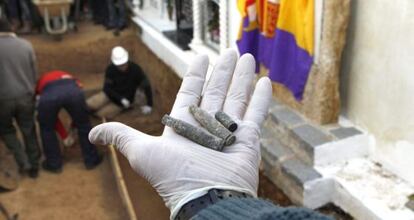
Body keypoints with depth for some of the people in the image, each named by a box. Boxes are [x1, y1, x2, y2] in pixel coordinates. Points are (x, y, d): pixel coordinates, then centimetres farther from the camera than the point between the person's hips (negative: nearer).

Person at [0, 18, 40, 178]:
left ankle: (23, 162, 12)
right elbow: (34, 73, 6)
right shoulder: (26, 45, 0)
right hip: (26, 96, 3)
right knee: (29, 131, 16)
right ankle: (34, 166, 24)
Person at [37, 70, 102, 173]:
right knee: (83, 125, 25)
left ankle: (54, 164, 34)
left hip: (49, 93, -1)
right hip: (73, 89, 1)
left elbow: (52, 118, 42)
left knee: (47, 128, 26)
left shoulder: (41, 82, 43)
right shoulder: (68, 77, 46)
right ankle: (91, 160, 35)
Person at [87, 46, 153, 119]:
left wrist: (149, 105, -22)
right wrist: (121, 99, -30)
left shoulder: (135, 69, -23)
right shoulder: (110, 69, -17)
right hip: (110, 95, 2)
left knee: (102, 113, -16)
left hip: (126, 99, -2)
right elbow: (107, 88, -17)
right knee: (90, 105, -17)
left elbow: (146, 86, -20)